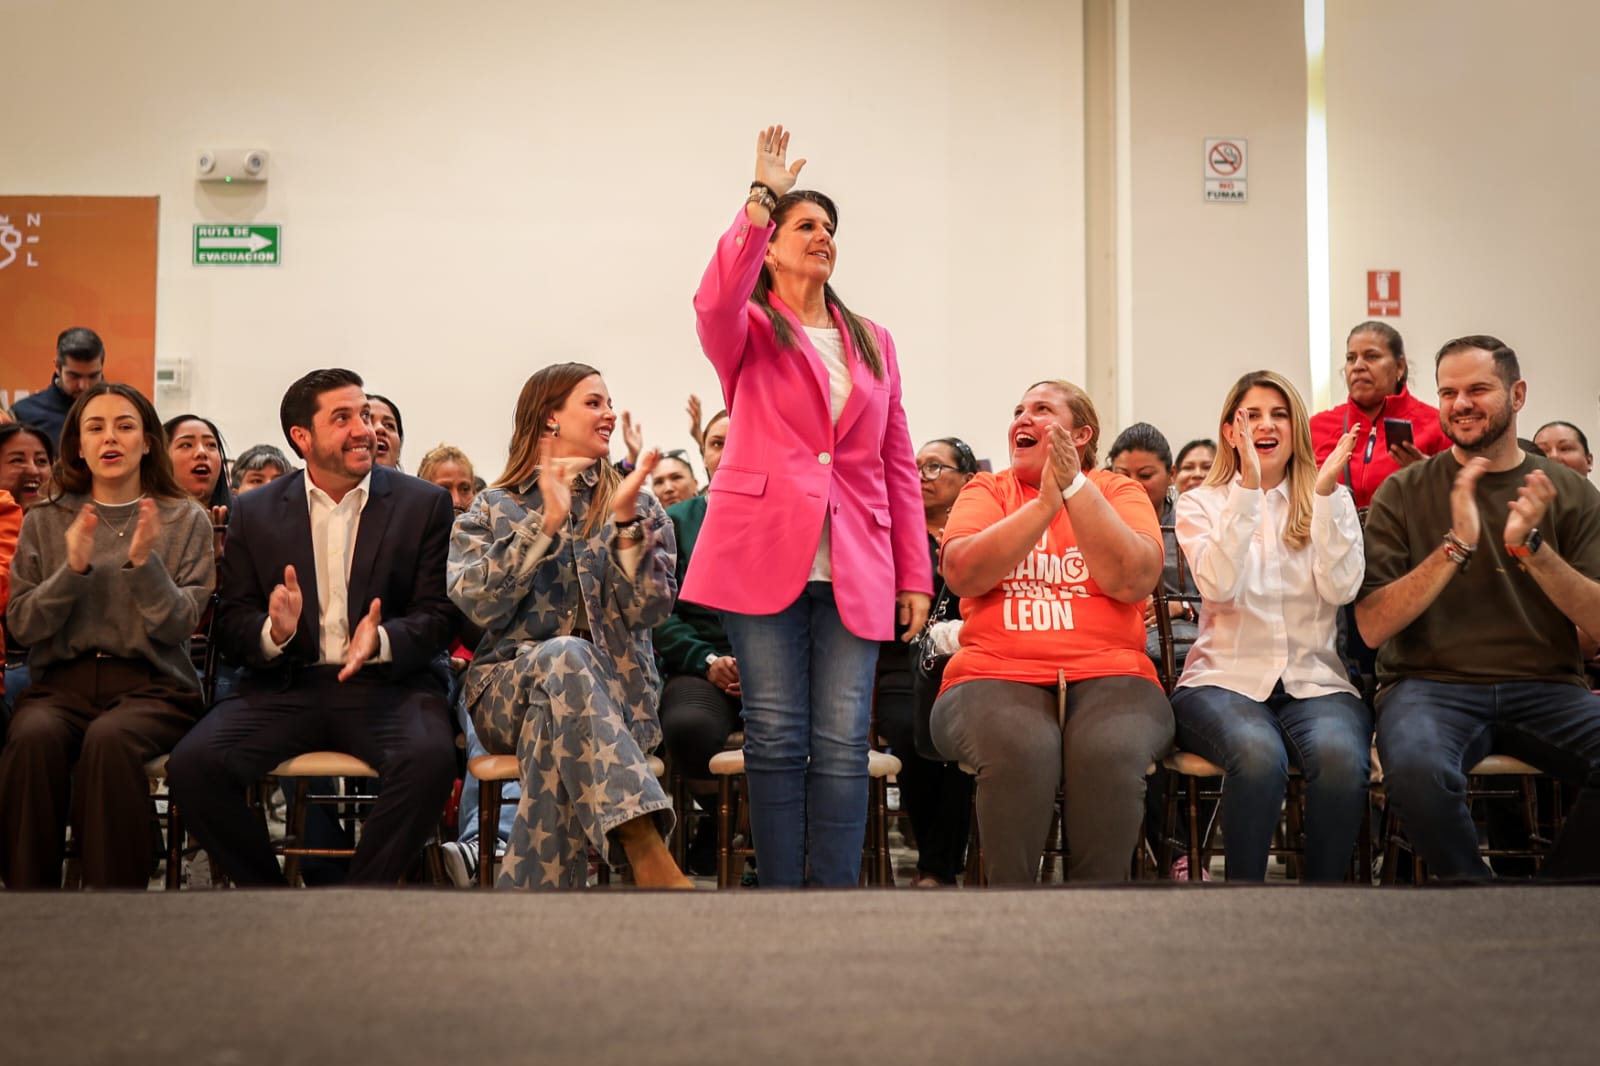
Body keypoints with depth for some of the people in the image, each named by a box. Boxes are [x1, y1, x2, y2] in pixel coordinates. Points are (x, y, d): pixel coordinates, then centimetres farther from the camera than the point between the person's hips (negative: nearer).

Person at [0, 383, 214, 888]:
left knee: (108, 741, -35)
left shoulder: (186, 520, 8)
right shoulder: (44, 520, 13)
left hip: (151, 684, -2)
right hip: (61, 681, 2)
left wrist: (144, 563, -16)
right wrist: (73, 569, -9)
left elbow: (178, 626, 0)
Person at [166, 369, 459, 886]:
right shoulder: (254, 512, 11)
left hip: (386, 684, -2)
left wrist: (381, 640, -20)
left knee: (429, 760, -33)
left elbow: (438, 615, 1)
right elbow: (229, 626, 8)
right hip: (286, 686, 2)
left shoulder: (425, 504, 6)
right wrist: (273, 631, -16)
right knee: (192, 765, -23)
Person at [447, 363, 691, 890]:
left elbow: (646, 611, -3)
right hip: (509, 688, 0)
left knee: (555, 722, -36)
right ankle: (650, 857, -45)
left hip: (612, 694, 1)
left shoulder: (638, 504, 11)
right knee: (564, 656, -36)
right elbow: (480, 605, -8)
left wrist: (626, 520, -15)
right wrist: (546, 523, -14)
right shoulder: (491, 509, 11)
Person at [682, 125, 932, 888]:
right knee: (776, 738, 0)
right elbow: (716, 302, -19)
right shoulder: (748, 332, 8)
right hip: (765, 552, -3)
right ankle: (781, 891, 8)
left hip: (854, 566, 3)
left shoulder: (873, 342, 19)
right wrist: (761, 197, -17)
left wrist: (915, 575, 11)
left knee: (843, 744, -2)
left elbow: (898, 465, 17)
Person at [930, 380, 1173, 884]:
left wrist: (1076, 487, -9)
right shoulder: (987, 490, 15)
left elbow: (1134, 581, -6)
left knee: (1111, 753, -33)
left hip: (1107, 677, 0)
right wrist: (1045, 502, -10)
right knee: (1021, 751, -34)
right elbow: (963, 574, -5)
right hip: (996, 676, 0)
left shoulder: (1118, 490, 13)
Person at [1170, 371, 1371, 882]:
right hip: (1226, 679, -1)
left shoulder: (1330, 501, 13)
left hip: (1316, 681, 2)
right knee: (1259, 756, -35)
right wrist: (1247, 488, -16)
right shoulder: (1201, 505, 9)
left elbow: (1340, 589, -5)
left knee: (1341, 757, -33)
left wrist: (1326, 491, -11)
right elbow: (1220, 586, -11)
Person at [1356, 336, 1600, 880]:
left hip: (1546, 688, 2)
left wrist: (1531, 546, -15)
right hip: (1431, 686, -2)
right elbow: (1372, 627, -5)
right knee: (1416, 768, -35)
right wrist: (1457, 545, -15)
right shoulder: (1404, 493, 6)